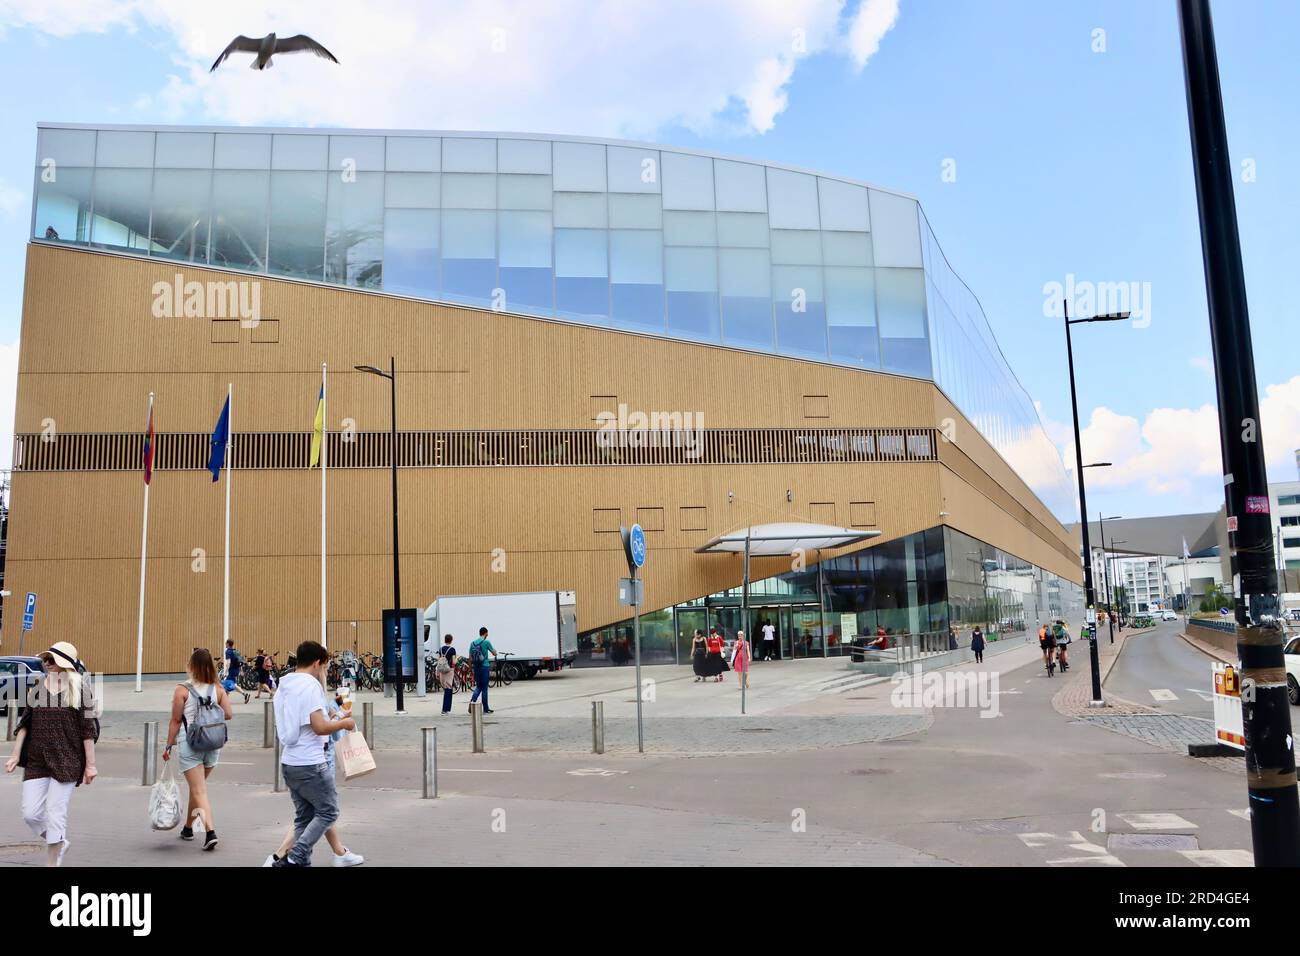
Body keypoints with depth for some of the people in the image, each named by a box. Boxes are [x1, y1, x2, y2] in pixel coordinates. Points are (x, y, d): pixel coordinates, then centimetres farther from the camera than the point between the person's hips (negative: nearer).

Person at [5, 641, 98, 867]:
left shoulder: (79, 690, -6)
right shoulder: (37, 688, 7)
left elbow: (87, 730, -5)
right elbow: (25, 724, 13)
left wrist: (90, 764, -6)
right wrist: (15, 755, 7)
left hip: (67, 763, -4)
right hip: (36, 761, 5)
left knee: (55, 814, -3)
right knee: (30, 814, 3)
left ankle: (52, 861, 12)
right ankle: (60, 843, 29)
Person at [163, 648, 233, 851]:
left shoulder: (182, 689, -10)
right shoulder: (218, 689, -1)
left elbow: (176, 720, -7)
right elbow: (229, 715, -2)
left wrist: (169, 745, 2)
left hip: (190, 745, -4)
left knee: (199, 791, -4)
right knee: (197, 787, 23)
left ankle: (210, 831, -17)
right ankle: (188, 828, 37)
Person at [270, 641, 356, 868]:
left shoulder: (284, 686, 13)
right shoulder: (310, 685, -15)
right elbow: (319, 727, -22)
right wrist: (343, 723, -5)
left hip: (289, 762, 9)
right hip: (310, 763, -9)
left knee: (304, 817, 14)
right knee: (328, 811, 2)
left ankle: (302, 861, 14)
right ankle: (294, 858, -5)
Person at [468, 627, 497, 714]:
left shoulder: (472, 643, 7)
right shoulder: (486, 642, -8)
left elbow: (470, 658, 8)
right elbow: (494, 653, -1)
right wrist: (495, 650, 22)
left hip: (476, 667, 5)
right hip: (484, 667, -5)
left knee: (478, 687, 15)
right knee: (484, 688, 2)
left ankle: (471, 702, -8)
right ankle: (485, 709, 9)